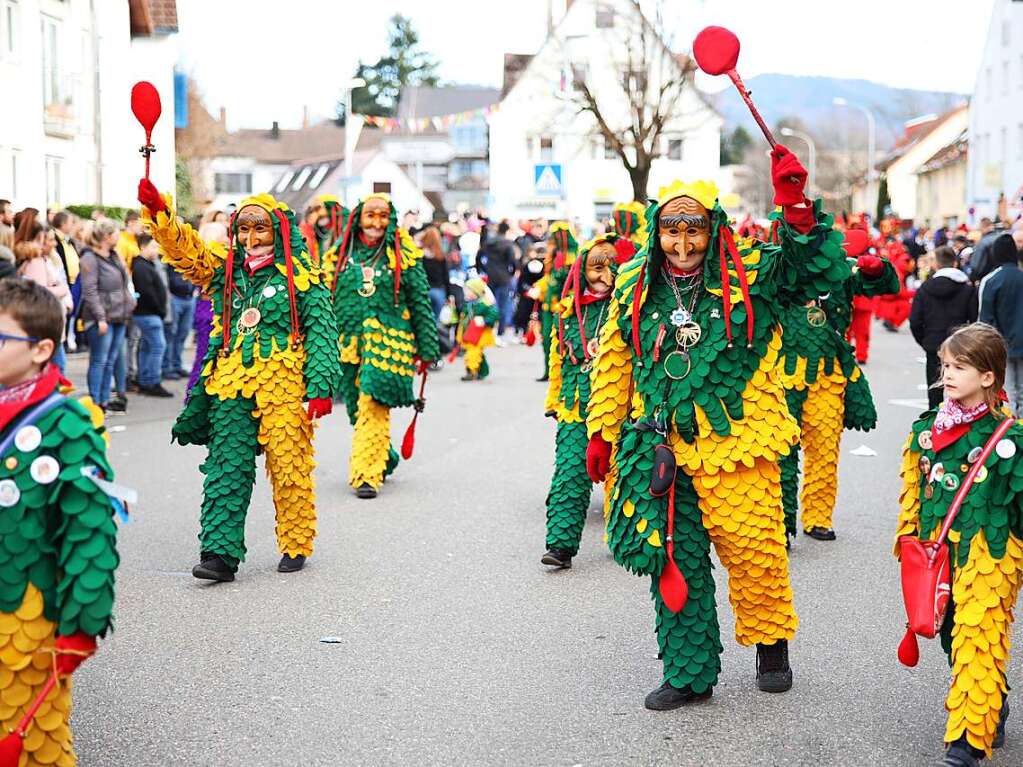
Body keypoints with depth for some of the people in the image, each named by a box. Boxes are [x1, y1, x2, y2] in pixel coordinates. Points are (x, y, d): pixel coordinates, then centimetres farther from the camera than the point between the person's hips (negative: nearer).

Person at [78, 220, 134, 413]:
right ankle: (95, 402, 1)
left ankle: (105, 400, 18)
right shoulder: (90, 258, -12)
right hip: (102, 318, -8)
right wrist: (100, 318, -20)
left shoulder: (114, 256, 14)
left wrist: (129, 302, 12)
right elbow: (90, 291, -17)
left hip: (119, 317, 8)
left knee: (111, 361, 12)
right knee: (99, 361, -4)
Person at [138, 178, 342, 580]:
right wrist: (157, 211, -13)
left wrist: (321, 386, -10)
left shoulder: (301, 276, 1)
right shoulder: (226, 272, 14)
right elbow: (183, 248, 5)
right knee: (226, 469, -3)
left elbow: (321, 332, -2)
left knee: (290, 469, 1)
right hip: (231, 385, 4)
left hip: (284, 385, -4)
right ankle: (220, 553, -5)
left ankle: (297, 546, 16)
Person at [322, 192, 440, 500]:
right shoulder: (340, 255, 10)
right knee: (357, 409, 9)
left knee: (373, 408, -13)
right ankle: (385, 458, 31)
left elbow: (420, 302, 5)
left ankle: (367, 475, -10)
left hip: (388, 343, -4)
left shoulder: (404, 255, 3)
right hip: (348, 343, 4)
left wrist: (426, 348, 3)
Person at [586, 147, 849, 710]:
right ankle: (687, 673, 21)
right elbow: (612, 363, 12)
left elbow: (823, 271, -13)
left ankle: (771, 643, 29)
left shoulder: (751, 274, -3)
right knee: (676, 562, 8)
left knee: (755, 551, 2)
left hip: (736, 442, -2)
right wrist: (602, 432, 11)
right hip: (660, 447, 3)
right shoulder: (633, 284, 5)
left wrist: (796, 207, -24)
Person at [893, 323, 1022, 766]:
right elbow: (912, 487, 13)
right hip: (938, 548, 6)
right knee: (953, 633, 15)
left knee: (978, 638, -10)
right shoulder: (926, 429, 6)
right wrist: (908, 537, 11)